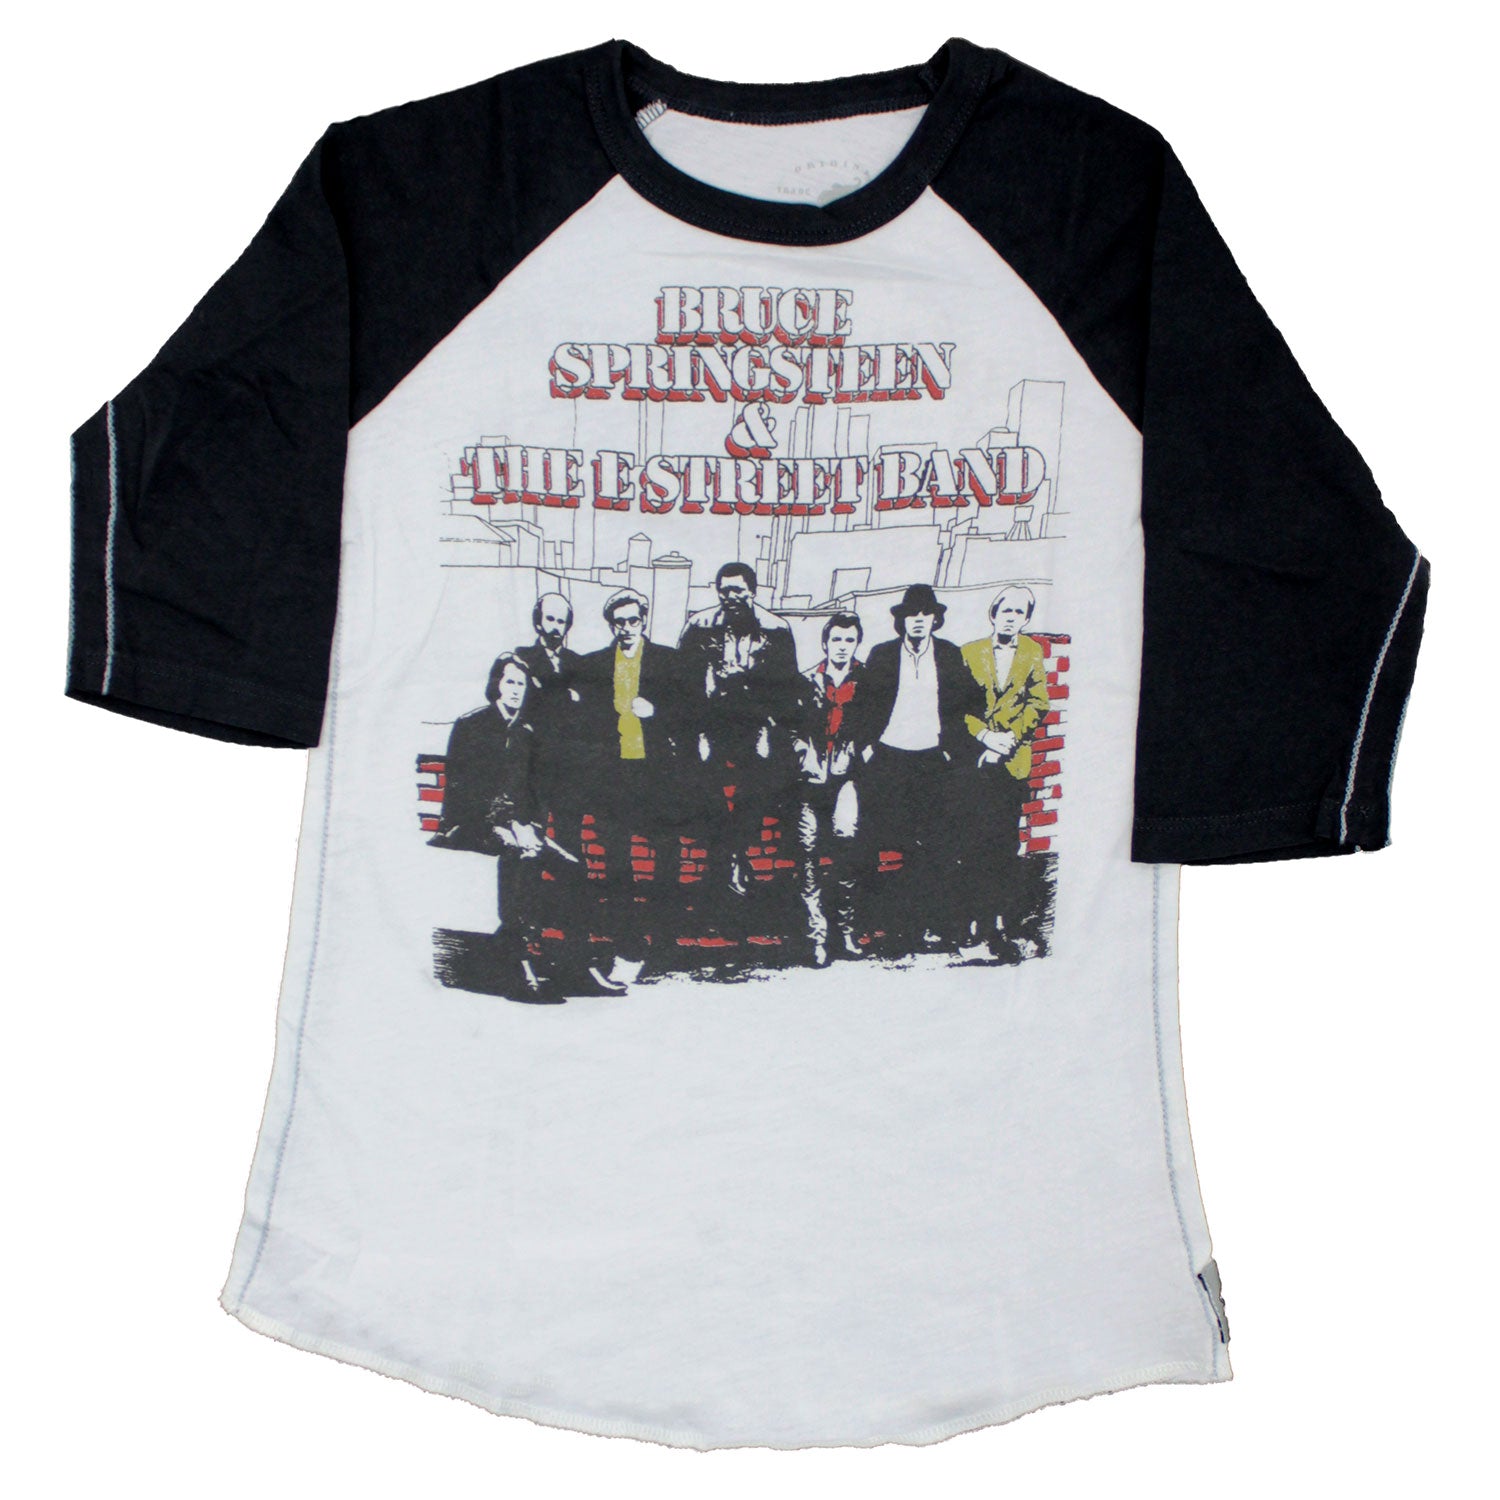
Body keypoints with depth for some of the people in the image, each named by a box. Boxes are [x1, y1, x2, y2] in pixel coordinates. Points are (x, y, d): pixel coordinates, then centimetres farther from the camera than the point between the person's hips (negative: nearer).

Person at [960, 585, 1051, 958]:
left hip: (1013, 763, 0)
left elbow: (1037, 706, 4)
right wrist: (984, 735, -10)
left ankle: (1014, 930, 4)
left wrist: (1009, 738, -10)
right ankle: (982, 931, 2)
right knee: (977, 847, -3)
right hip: (974, 761, 0)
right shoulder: (969, 653, 10)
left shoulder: (1033, 655, 11)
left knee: (1007, 847, -2)